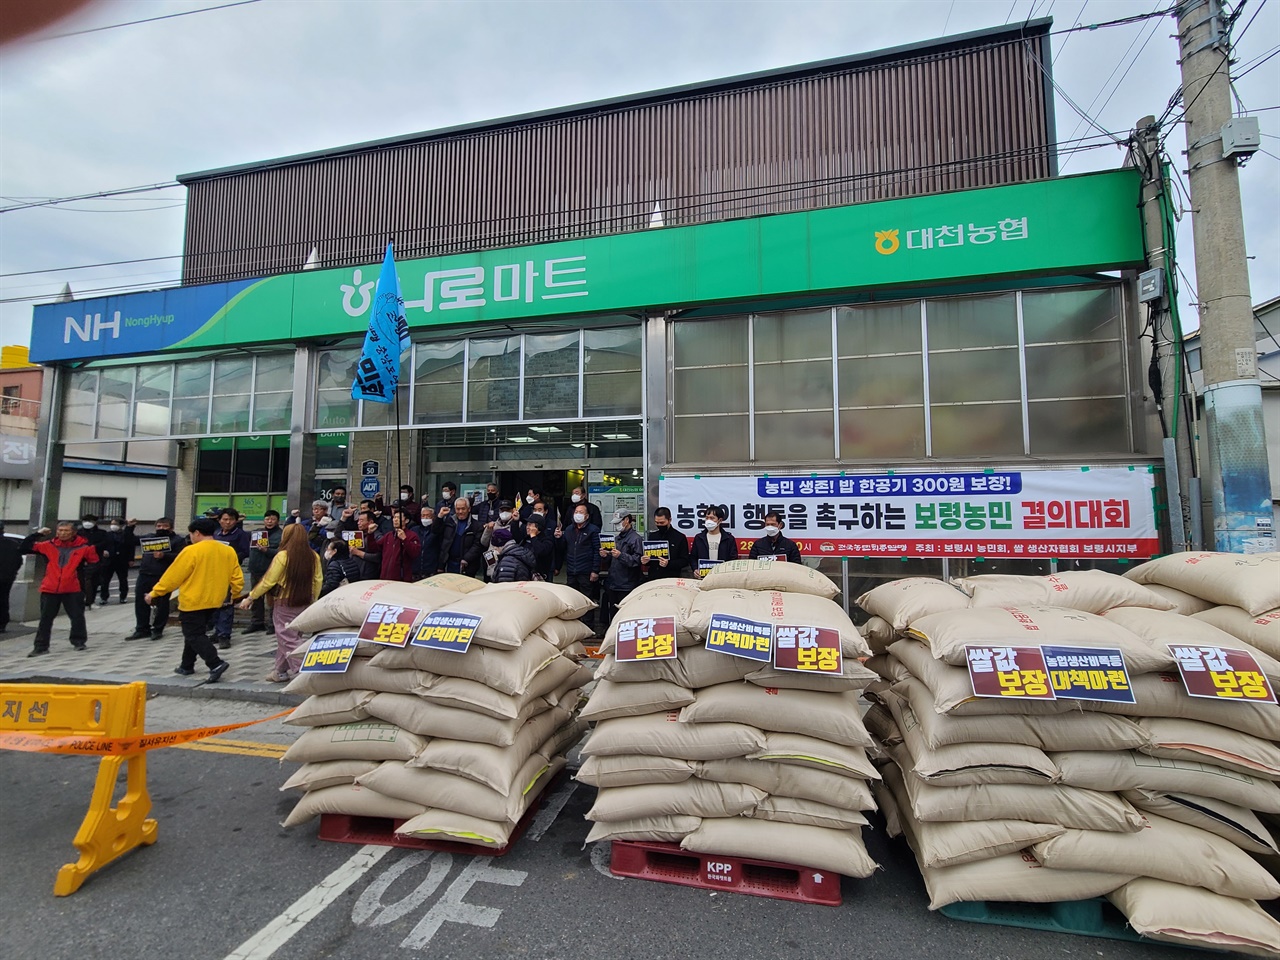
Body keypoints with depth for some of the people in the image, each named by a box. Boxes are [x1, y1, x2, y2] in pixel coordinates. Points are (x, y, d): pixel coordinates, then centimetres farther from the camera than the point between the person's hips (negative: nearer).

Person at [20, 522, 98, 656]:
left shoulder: (83, 547, -1)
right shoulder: (49, 546, 5)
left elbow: (96, 561, 1)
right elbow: (23, 548, 6)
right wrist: (37, 534, -1)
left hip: (73, 589, -2)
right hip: (50, 589, 2)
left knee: (77, 617, 6)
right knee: (45, 619, 8)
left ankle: (79, 641, 21)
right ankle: (41, 646, 16)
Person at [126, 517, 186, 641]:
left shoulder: (178, 540, 0)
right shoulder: (148, 538, 18)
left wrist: (164, 556, -21)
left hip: (164, 577, -6)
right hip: (145, 575, 6)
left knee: (161, 604, 1)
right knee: (140, 602, 8)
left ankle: (158, 630, 12)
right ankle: (142, 629, 18)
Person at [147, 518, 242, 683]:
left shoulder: (192, 551, -16)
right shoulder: (229, 551, 1)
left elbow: (173, 575, -10)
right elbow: (237, 578, 3)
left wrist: (154, 593, 2)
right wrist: (234, 595, 19)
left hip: (193, 602, -7)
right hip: (214, 601, 7)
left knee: (194, 635, 0)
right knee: (195, 632, 22)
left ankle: (216, 664, -16)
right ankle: (187, 666, 31)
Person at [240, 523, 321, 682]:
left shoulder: (283, 556, -16)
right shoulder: (313, 556, -3)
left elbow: (268, 581, -11)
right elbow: (318, 581, 3)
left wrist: (250, 598, 0)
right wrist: (313, 600, 17)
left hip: (284, 603, -5)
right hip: (304, 603, 5)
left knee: (288, 640, 3)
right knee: (285, 637, 20)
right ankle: (280, 671, 28)